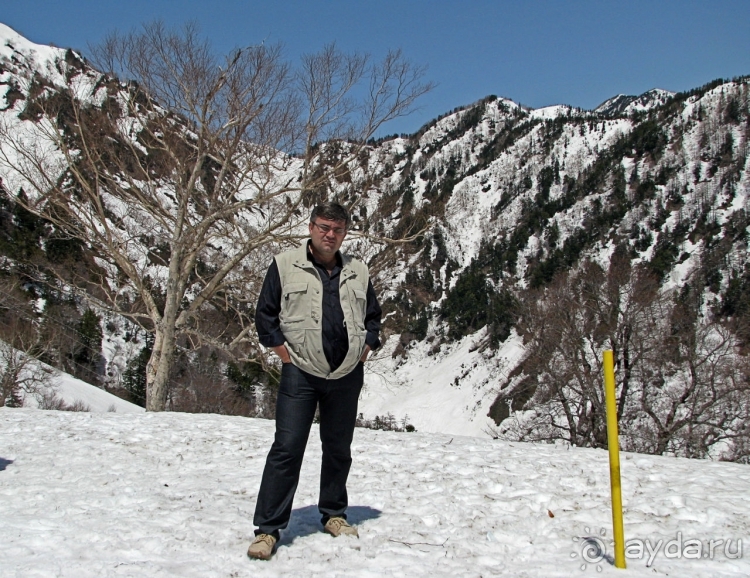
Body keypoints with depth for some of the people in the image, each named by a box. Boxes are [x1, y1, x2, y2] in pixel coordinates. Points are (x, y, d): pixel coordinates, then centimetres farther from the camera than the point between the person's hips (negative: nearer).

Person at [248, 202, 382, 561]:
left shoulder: (358, 272, 11)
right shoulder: (285, 266, 1)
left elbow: (373, 316, 22)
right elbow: (265, 314, 2)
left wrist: (366, 348, 8)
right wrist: (283, 352, -5)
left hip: (347, 374, 4)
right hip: (300, 372, -4)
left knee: (339, 448, 14)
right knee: (287, 449, -7)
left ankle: (333, 514, 31)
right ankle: (267, 528, 0)